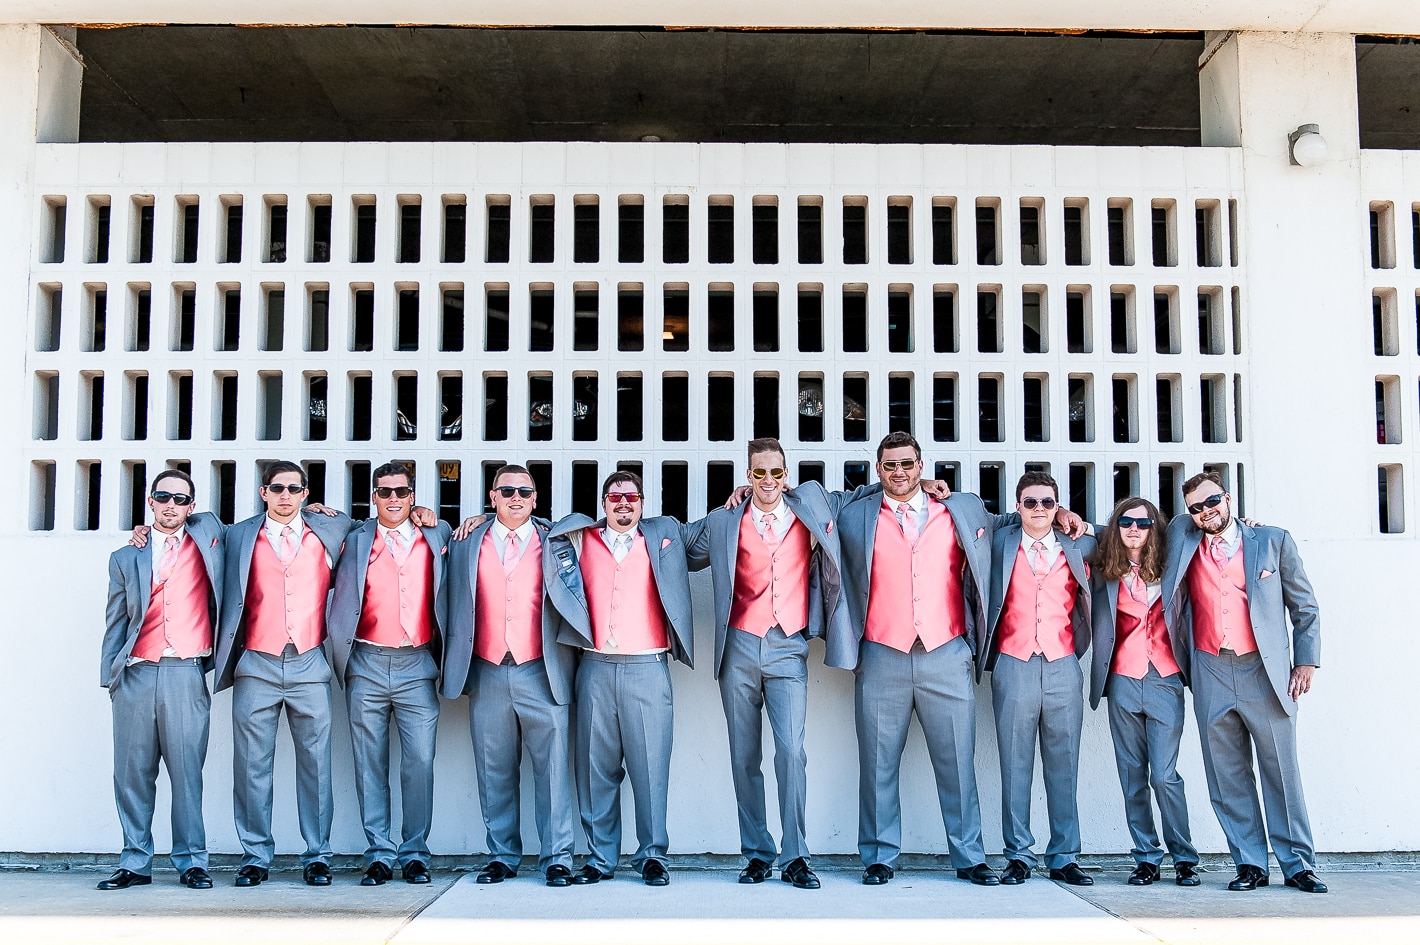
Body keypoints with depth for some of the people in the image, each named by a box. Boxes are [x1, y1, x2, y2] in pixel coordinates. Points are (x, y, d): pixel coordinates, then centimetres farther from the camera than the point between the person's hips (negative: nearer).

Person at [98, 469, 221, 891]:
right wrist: (109, 676, 8)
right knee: (133, 773, 3)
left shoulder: (208, 537, 13)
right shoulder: (125, 558, 16)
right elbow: (116, 622, 15)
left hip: (186, 674, -2)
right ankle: (135, 863, 11)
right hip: (135, 675, 2)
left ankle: (191, 861, 6)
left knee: (187, 772, -2)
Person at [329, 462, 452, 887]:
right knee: (370, 764, 3)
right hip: (367, 665, 0)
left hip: (417, 665, 0)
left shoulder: (436, 537, 12)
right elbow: (341, 602, 9)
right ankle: (379, 855, 10)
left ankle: (415, 854, 8)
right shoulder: (355, 541, 9)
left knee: (420, 761, -3)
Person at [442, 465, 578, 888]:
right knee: (494, 771, 7)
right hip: (487, 674, 2)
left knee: (553, 766, -3)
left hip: (541, 673, -2)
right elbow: (455, 606, 13)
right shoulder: (466, 543, 11)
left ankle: (557, 857, 5)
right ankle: (502, 856, 17)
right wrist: (457, 668, 7)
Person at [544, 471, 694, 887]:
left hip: (647, 668, -1)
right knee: (596, 766, 3)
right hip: (596, 667, 1)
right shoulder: (582, 539, 14)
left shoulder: (662, 535, 13)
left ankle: (652, 855, 6)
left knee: (650, 764, -3)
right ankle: (600, 857, 11)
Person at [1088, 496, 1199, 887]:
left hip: (1165, 681, -1)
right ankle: (1146, 858, 15)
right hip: (1122, 682, 1)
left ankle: (1184, 858, 10)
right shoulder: (1105, 572, 6)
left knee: (1165, 775, -6)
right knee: (1132, 777, 5)